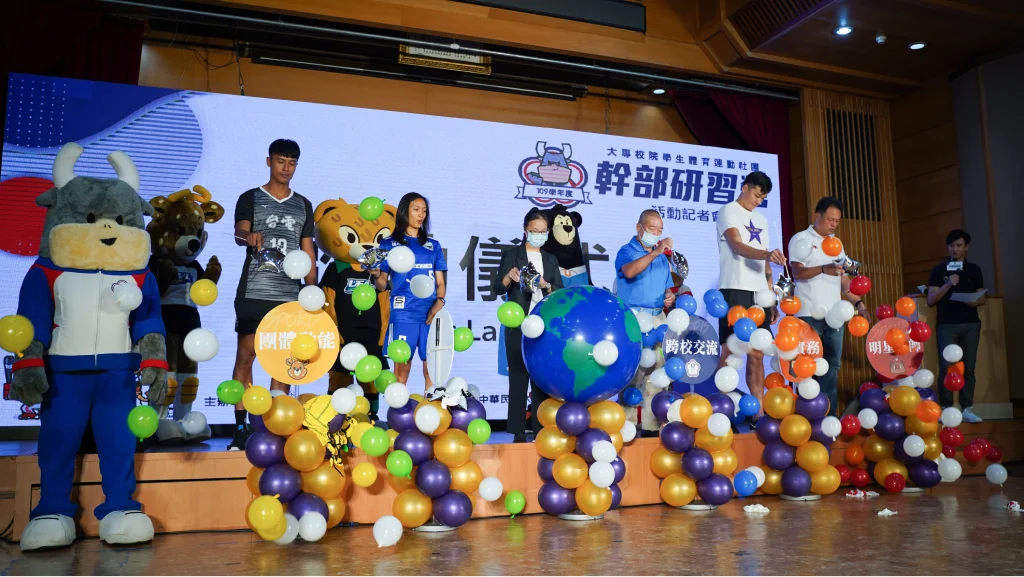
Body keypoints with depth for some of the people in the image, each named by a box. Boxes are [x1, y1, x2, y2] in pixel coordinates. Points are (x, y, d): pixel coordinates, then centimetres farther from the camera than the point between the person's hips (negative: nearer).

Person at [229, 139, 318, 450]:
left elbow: (308, 251, 14)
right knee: (245, 355, -3)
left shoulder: (303, 205, 15)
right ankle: (240, 427, 2)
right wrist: (250, 236, -37)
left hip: (290, 294, 3)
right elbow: (239, 233, -12)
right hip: (254, 292, -3)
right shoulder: (250, 198, 5)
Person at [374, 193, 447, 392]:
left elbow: (440, 282, 12)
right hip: (403, 314, -3)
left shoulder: (433, 246, 15)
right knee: (402, 366, -3)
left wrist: (439, 301, -6)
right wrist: (375, 275, -17)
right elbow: (382, 285, 5)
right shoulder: (389, 244, 7)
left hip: (431, 314, 3)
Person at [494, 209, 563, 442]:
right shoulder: (511, 255, 3)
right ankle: (518, 433, 2)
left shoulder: (551, 259, 15)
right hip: (518, 326, -3)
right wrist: (509, 277, -22)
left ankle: (541, 430, 9)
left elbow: (561, 292, 9)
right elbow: (498, 288, -2)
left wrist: (546, 286, -11)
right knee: (518, 377, -1)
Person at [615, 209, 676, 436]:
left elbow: (668, 287, 20)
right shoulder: (627, 251, -2)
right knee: (632, 371, -4)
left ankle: (651, 424, 10)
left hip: (658, 318, 6)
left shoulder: (662, 257, 16)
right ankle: (628, 424, 3)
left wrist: (670, 296, -3)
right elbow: (629, 272, -24)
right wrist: (654, 252, -30)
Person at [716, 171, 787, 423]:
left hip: (759, 292, 7)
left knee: (757, 354, 7)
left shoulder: (761, 220, 22)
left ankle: (759, 411, 10)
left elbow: (764, 263, 21)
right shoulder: (728, 212, 0)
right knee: (731, 352, -7)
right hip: (735, 290, -7)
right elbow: (738, 247, -16)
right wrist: (767, 254, -34)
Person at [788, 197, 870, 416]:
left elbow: (844, 280, 19)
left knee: (832, 366, 6)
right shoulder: (801, 239, 1)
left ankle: (830, 414, 9)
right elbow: (797, 273, -12)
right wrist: (823, 269, -27)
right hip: (809, 314, -6)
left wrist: (858, 302, 7)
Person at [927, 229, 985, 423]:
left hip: (971, 324, 3)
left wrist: (976, 301, -9)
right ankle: (945, 408, -2)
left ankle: (967, 408, 6)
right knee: (946, 367, -7)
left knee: (968, 368, 2)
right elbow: (931, 300, -1)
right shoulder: (939, 269, 4)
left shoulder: (974, 269, 12)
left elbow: (982, 298, 15)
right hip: (947, 324, -2)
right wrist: (948, 285, -15)